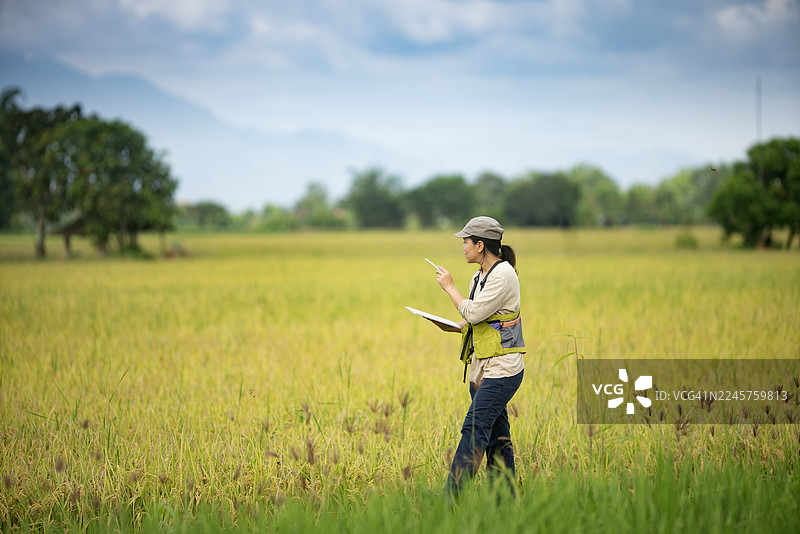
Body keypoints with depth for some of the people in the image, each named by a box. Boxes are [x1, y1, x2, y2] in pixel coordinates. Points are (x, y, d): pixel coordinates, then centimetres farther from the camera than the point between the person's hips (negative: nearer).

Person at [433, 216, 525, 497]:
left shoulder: (503, 275, -13)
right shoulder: (480, 277, 15)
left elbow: (473, 313, -18)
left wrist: (449, 286, -6)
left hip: (502, 368, -10)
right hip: (482, 367, 10)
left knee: (475, 427, -15)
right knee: (496, 434, 8)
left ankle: (450, 497, -20)